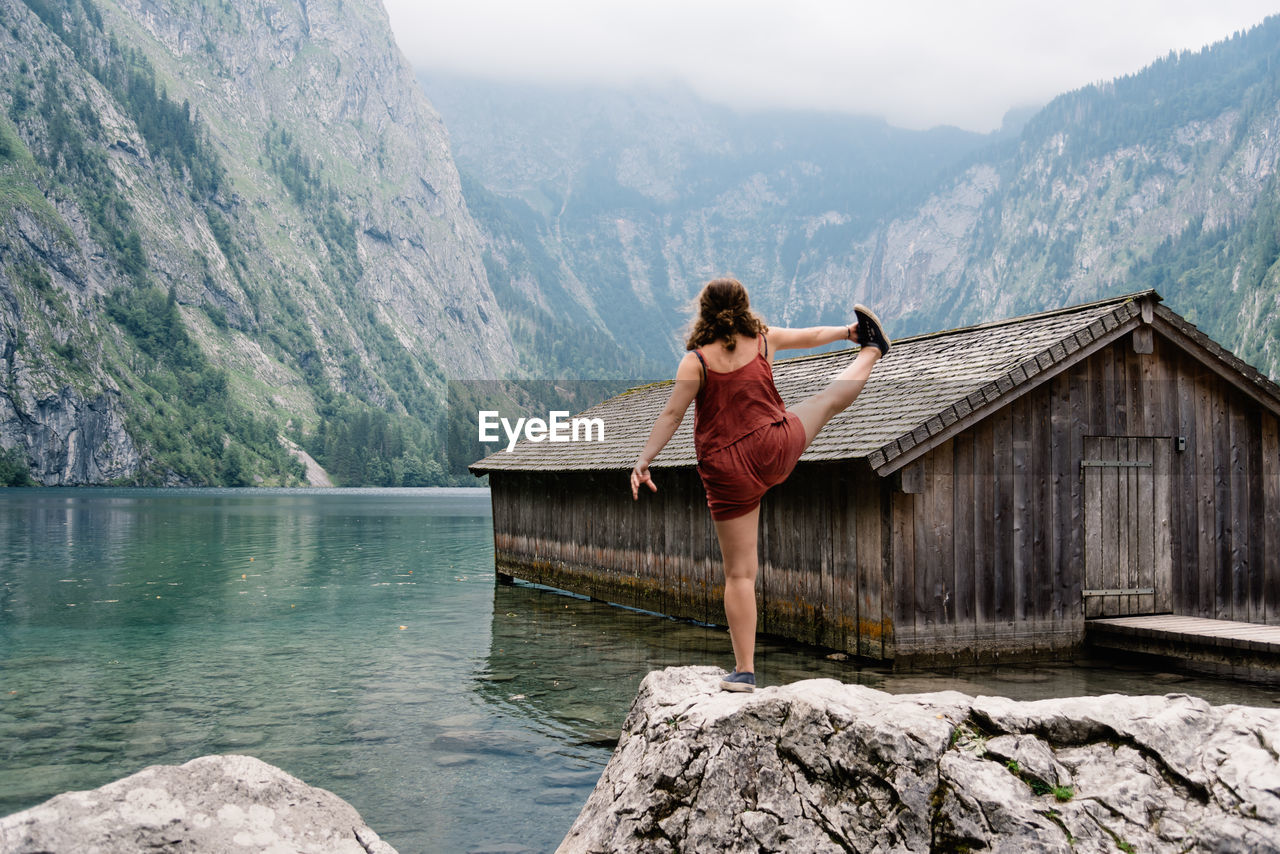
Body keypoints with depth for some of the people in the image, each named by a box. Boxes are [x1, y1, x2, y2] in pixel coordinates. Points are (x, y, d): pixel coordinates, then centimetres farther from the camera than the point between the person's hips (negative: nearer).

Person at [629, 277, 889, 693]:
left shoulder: (696, 360, -9)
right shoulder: (763, 340, 2)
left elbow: (671, 415, -14)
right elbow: (811, 336, 18)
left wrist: (643, 463, -9)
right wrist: (848, 331, 36)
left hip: (729, 473, -2)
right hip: (776, 448, 3)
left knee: (739, 573, 1)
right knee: (829, 399, 30)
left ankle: (744, 671, 2)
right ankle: (870, 350, 56)